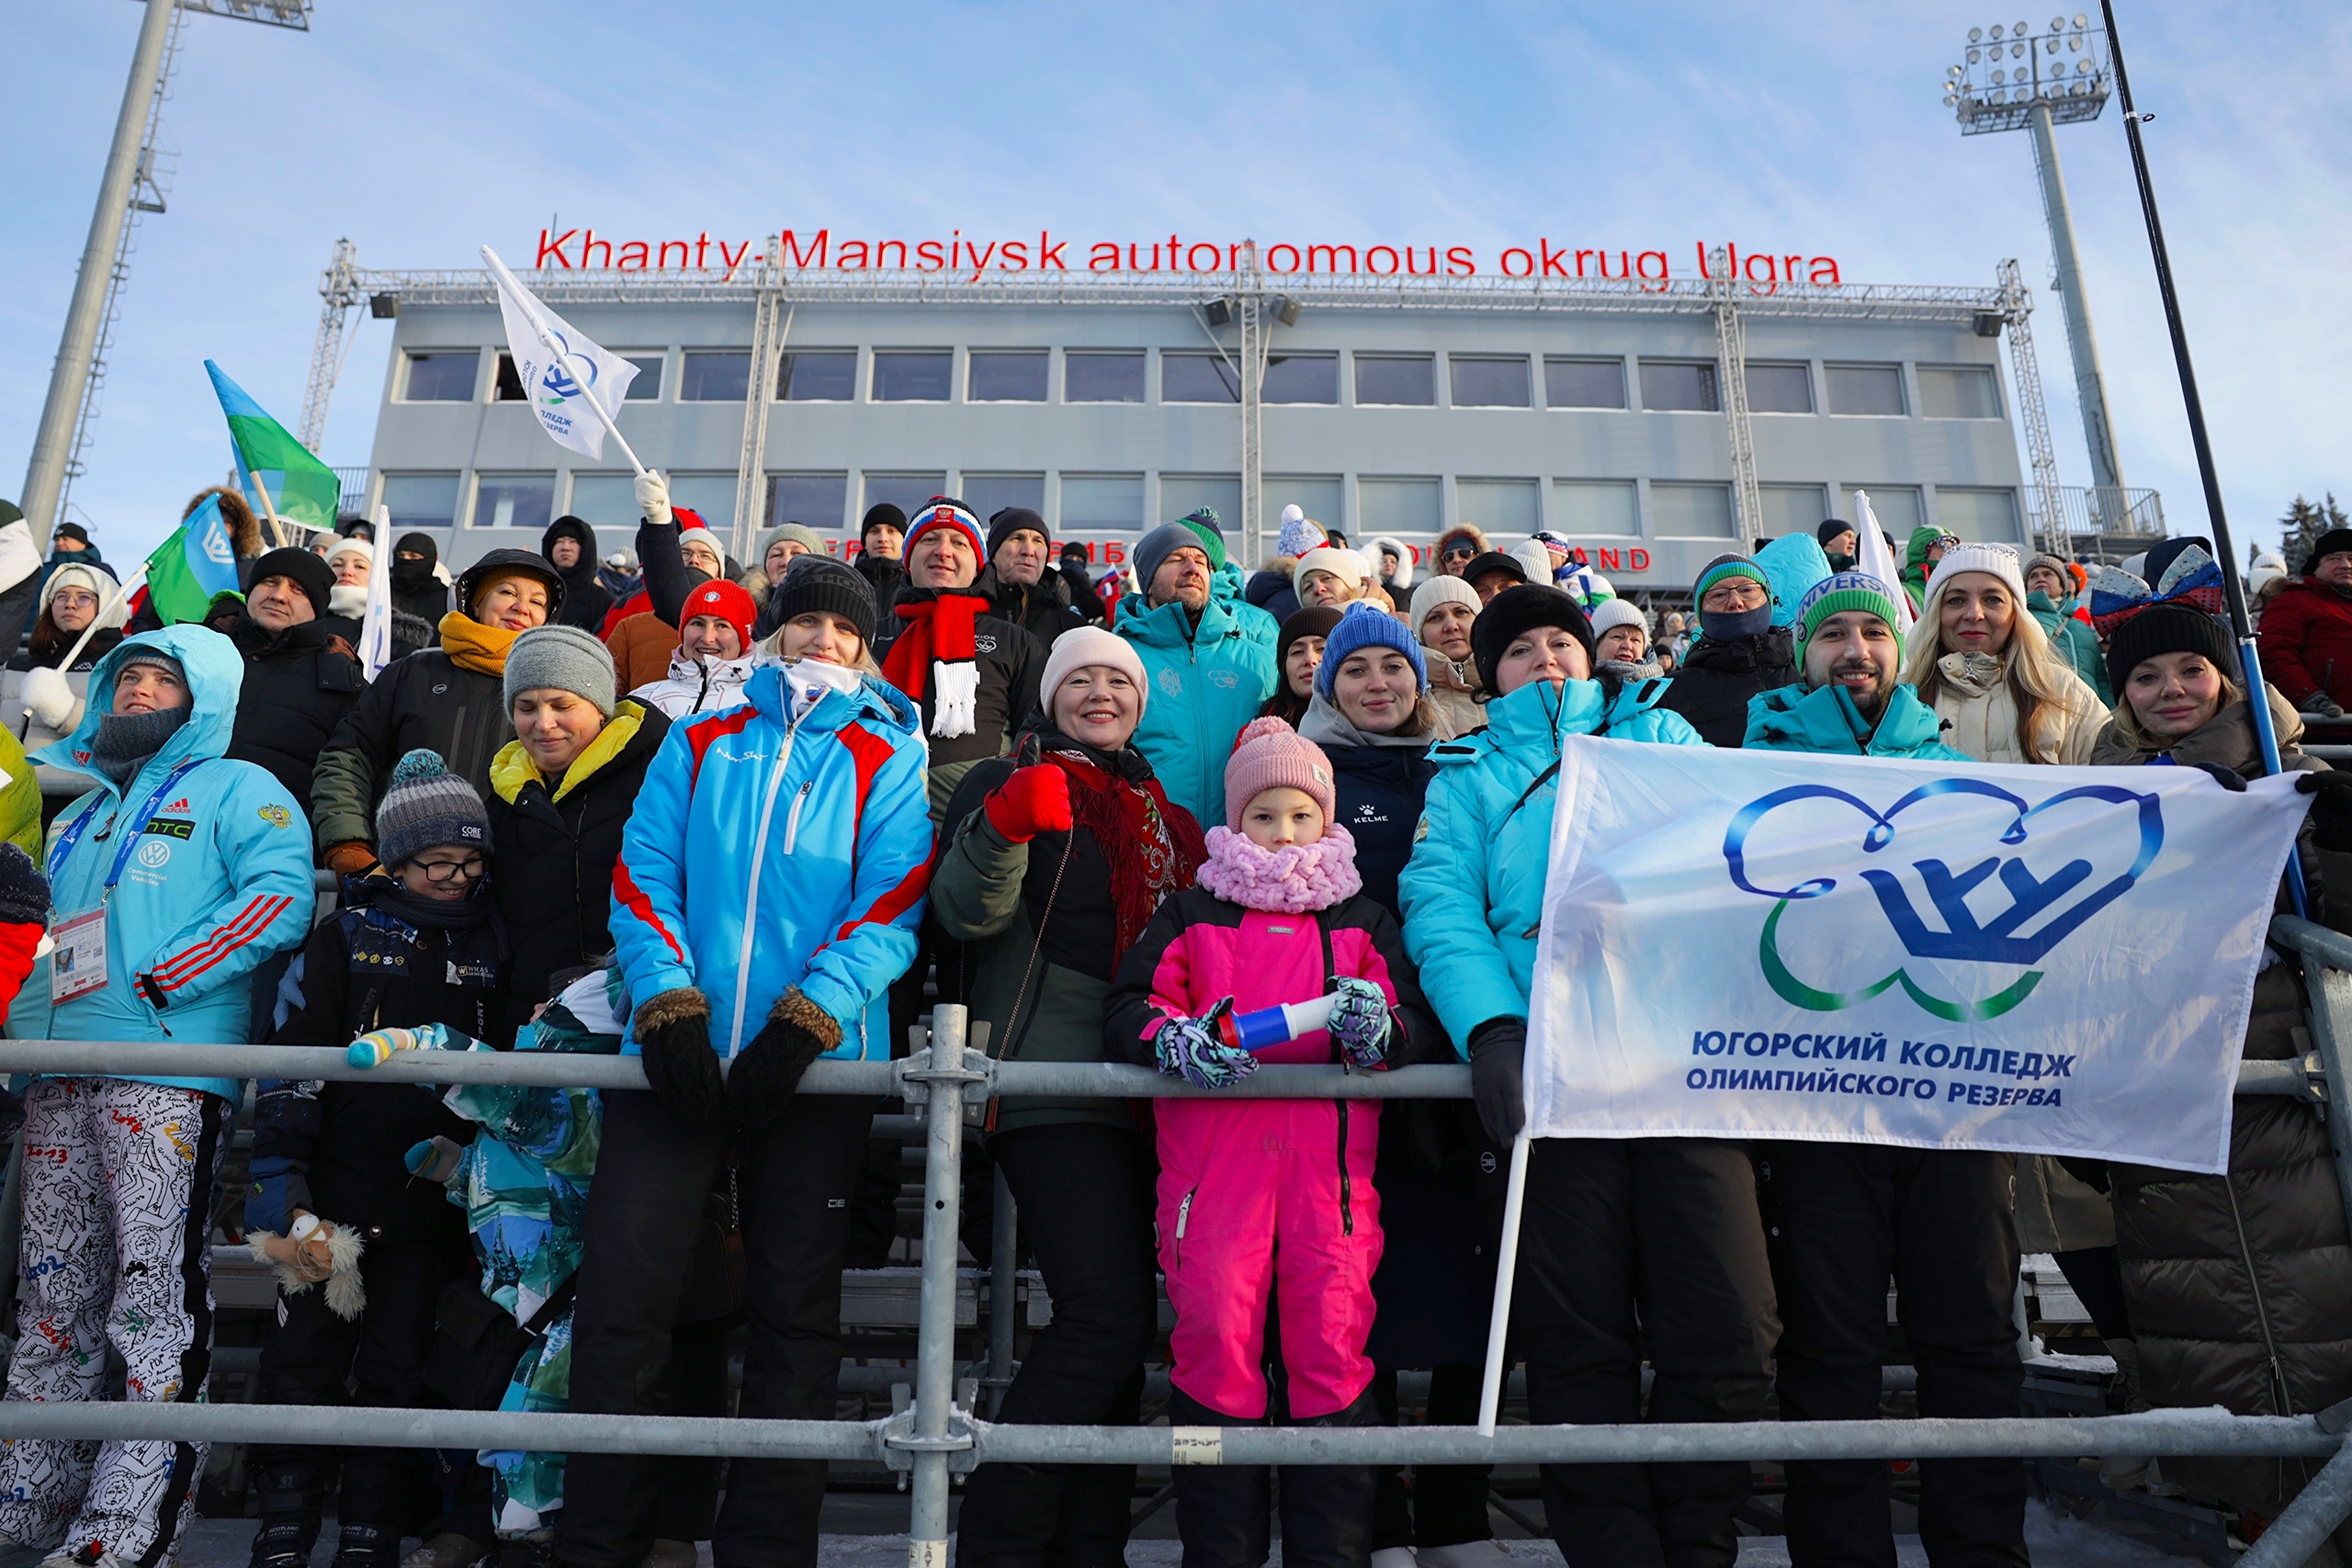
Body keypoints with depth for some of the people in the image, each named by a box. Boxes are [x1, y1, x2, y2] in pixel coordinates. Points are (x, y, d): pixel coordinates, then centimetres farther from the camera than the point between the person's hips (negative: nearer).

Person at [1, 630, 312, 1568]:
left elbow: (280, 895, -12)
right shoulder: (81, 816, 28)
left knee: (156, 1299, -9)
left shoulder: (236, 788, 5)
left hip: (165, 1071, -7)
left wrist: (156, 981, -15)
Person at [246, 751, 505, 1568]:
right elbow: (293, 1059, -4)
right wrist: (277, 1178, -12)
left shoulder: (492, 945, 8)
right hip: (334, 1190, -1)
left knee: (399, 1372, 7)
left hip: (433, 1201, 1)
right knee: (303, 1361, 3)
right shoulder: (348, 934, 2)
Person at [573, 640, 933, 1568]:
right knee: (619, 1298, -3)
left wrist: (803, 1020, -16)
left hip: (817, 1064, -1)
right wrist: (668, 1004, -10)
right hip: (678, 1054, 2)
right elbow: (642, 877, 6)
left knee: (795, 1311, 4)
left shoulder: (892, 761, 7)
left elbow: (893, 903, -4)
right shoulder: (696, 746, 14)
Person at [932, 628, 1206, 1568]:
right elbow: (966, 914, -11)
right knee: (1107, 1314, -15)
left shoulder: (1161, 809, 21)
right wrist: (1006, 828, -26)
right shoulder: (1013, 782, 3)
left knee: (1119, 1322, 8)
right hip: (1054, 1090, -7)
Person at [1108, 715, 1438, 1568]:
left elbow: (1418, 1020, 12)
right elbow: (1128, 1007, 8)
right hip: (1212, 1151, -1)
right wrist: (1171, 1038, -14)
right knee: (1214, 1333, -7)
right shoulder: (1189, 914, 18)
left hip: (1331, 1154, 1)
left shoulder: (1364, 920, 21)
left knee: (1333, 1338, -5)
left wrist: (1380, 1028, -11)